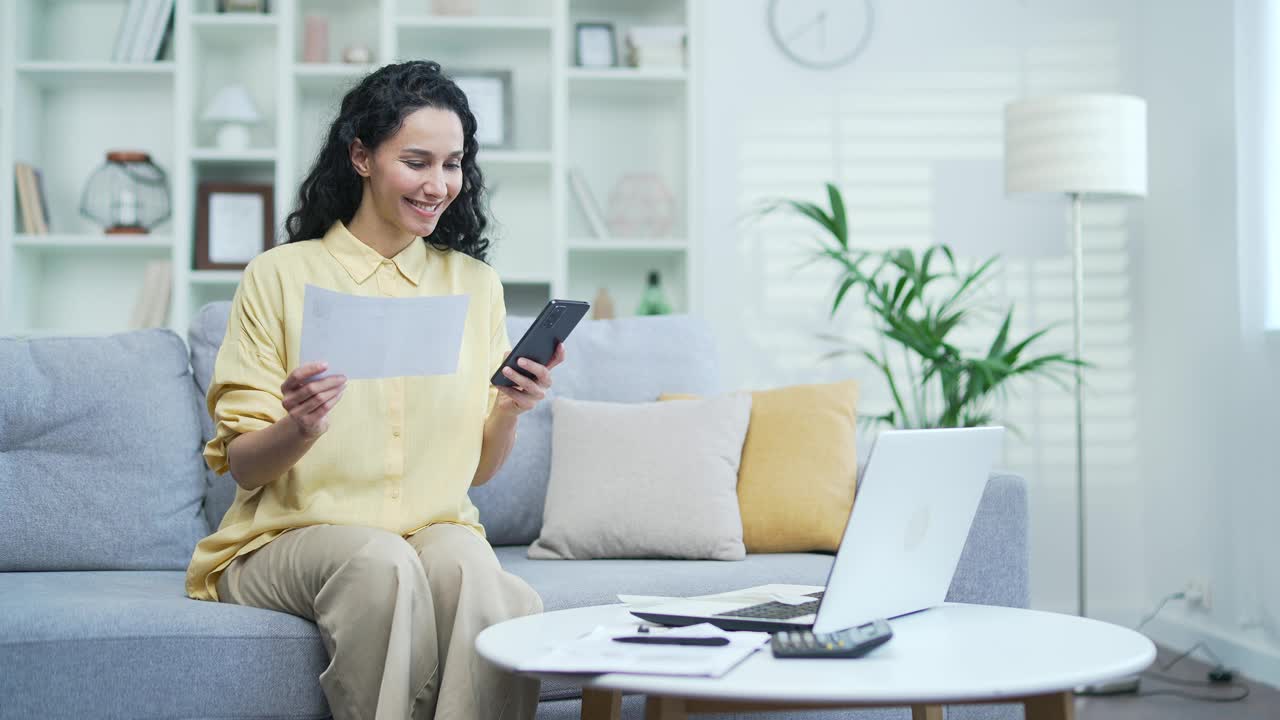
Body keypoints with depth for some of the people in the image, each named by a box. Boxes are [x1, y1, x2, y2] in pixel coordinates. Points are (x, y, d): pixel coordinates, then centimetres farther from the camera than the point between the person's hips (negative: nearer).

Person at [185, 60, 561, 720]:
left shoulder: (475, 283, 12)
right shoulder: (280, 276, 1)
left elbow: (478, 469, 12)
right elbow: (242, 465, 0)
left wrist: (509, 411, -9)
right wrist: (298, 429, -21)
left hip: (438, 529, 2)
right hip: (294, 535, -1)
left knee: (465, 563, -32)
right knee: (382, 563, -34)